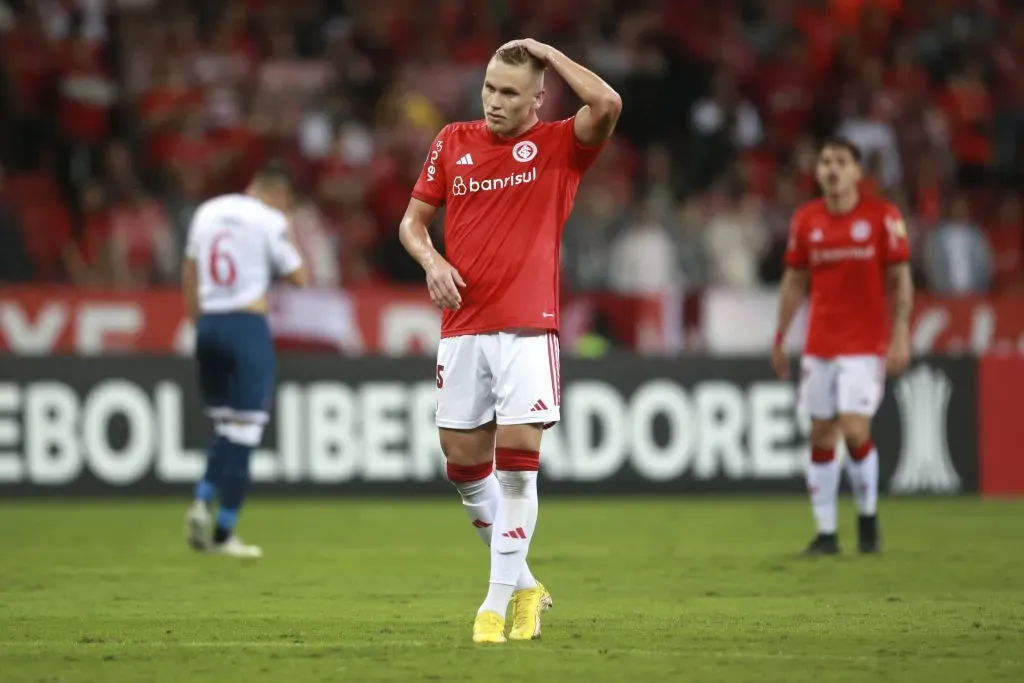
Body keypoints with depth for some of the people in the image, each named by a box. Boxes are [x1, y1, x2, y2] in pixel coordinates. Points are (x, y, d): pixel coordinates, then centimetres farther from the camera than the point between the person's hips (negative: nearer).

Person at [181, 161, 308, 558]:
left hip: (209, 322, 6)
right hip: (248, 327, -6)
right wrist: (288, 232, 8)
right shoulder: (269, 221, -6)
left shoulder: (207, 212, 11)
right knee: (244, 433, -1)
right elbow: (299, 278, 0)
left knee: (226, 428, 18)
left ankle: (202, 503, -3)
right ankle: (224, 534, -2)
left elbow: (189, 276, 14)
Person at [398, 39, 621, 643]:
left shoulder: (557, 146, -1)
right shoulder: (452, 142, 10)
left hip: (528, 326, -4)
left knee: (518, 460, -11)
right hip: (463, 326, 4)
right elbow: (413, 220, 16)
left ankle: (499, 601, -5)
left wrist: (549, 54, -9)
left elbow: (608, 105, -21)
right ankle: (523, 584, 22)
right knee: (464, 462, 5)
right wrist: (431, 260, -5)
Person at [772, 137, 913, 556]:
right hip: (819, 345, 3)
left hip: (865, 345, -3)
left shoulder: (883, 216, -4)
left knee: (855, 431, -13)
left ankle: (868, 517, 9)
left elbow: (900, 279, -2)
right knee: (821, 436, 2)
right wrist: (779, 339, 8)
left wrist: (900, 337, -9)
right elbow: (794, 282, 12)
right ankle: (825, 532, 8)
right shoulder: (805, 220, 6)